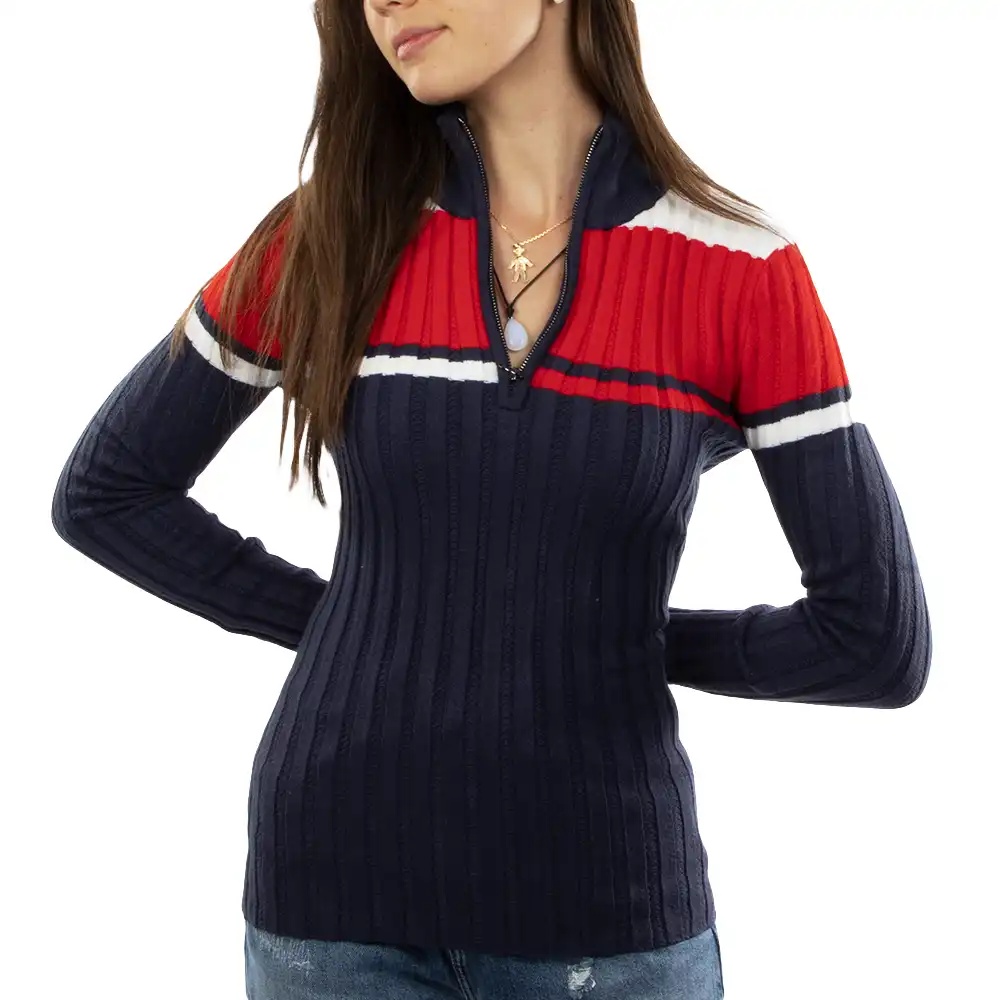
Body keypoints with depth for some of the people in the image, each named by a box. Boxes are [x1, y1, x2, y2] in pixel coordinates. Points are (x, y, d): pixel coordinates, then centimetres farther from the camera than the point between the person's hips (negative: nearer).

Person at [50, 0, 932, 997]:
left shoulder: (744, 272, -8)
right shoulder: (327, 240, -2)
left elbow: (878, 641, -5)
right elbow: (104, 494, 7)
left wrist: (639, 641, 1)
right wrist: (342, 617, 1)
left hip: (606, 908, -1)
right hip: (337, 894, 1)